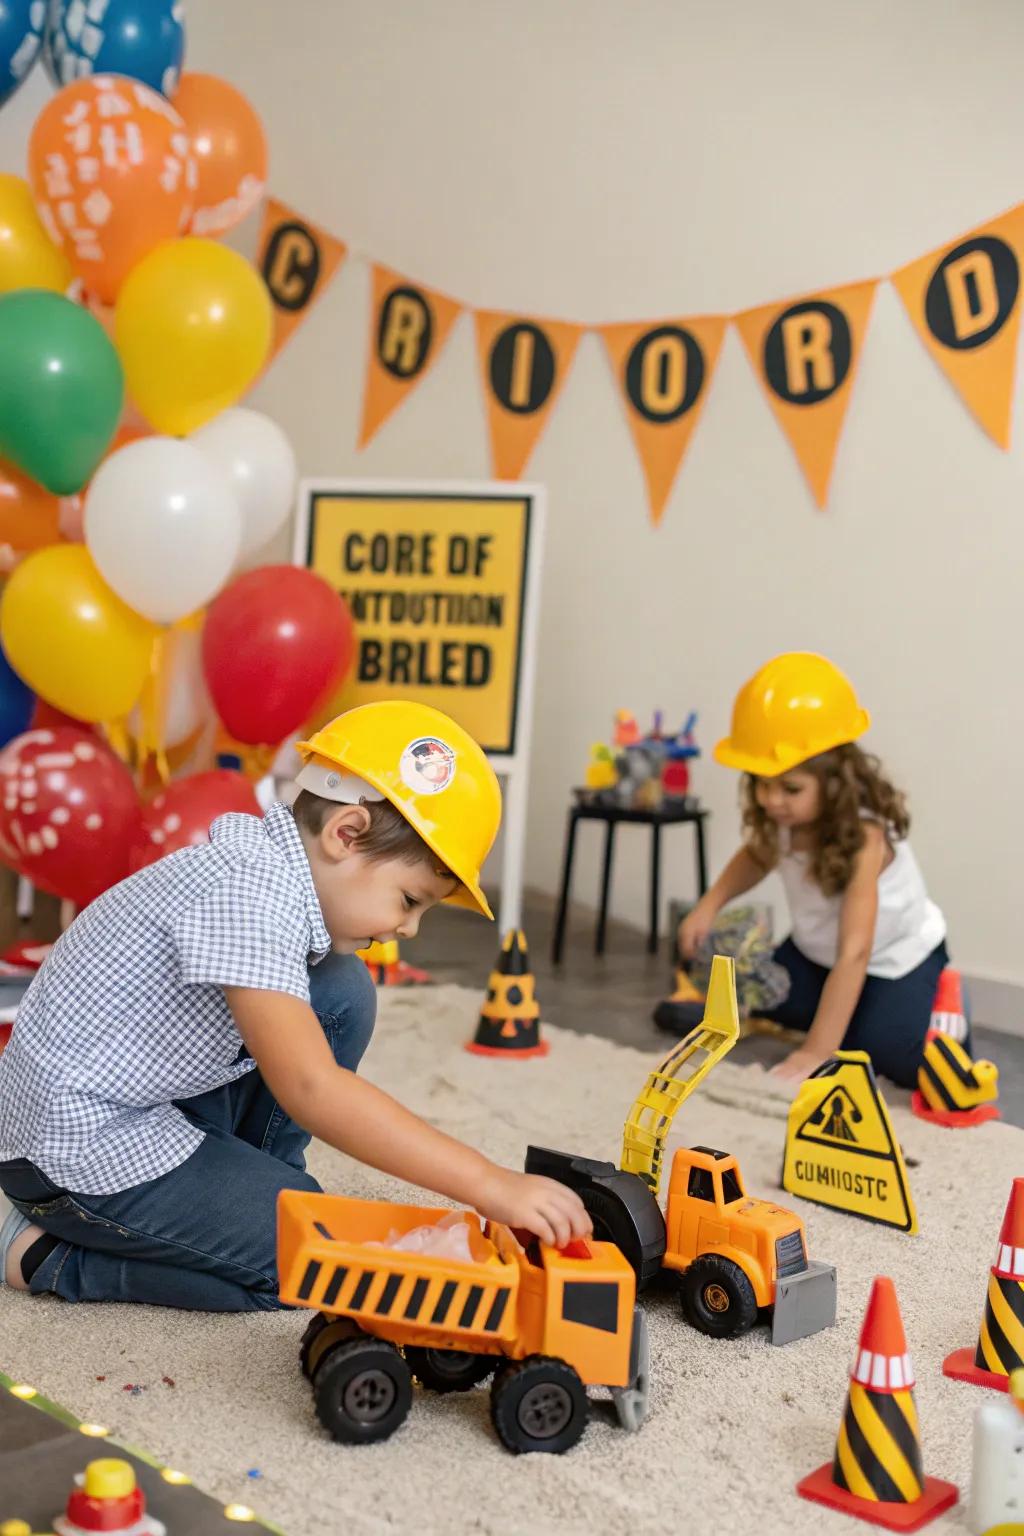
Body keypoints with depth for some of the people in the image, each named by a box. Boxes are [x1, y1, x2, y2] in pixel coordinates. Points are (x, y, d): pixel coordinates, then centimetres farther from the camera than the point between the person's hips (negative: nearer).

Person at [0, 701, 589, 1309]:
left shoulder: (274, 866, 1)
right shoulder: (247, 893, -29)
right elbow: (310, 1088, -35)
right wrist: (491, 1185, -35)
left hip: (158, 1094, 9)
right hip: (75, 1146, -9)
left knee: (341, 994, 2)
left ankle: (242, 1188, 11)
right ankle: (52, 1254, -1)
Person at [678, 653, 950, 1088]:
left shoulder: (864, 836, -38)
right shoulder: (782, 816, -20)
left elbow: (854, 954, -41)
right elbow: (758, 854, 7)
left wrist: (817, 1051, -43)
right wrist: (709, 905, -10)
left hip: (897, 960, -6)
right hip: (815, 953, 6)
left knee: (900, 1059, -24)